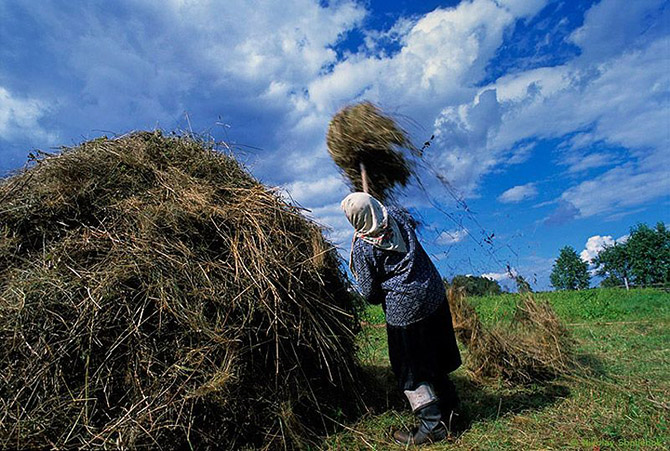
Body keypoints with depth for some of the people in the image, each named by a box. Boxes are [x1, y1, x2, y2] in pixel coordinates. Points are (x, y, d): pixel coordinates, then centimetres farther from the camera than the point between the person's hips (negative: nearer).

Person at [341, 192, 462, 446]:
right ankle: (448, 404, 41)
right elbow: (413, 222, 26)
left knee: (411, 369, 9)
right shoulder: (397, 216, -1)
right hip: (434, 294, 7)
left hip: (403, 308, -7)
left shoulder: (362, 247, -16)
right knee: (431, 356, 24)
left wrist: (380, 299, 13)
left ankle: (432, 424, 15)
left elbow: (369, 293, -9)